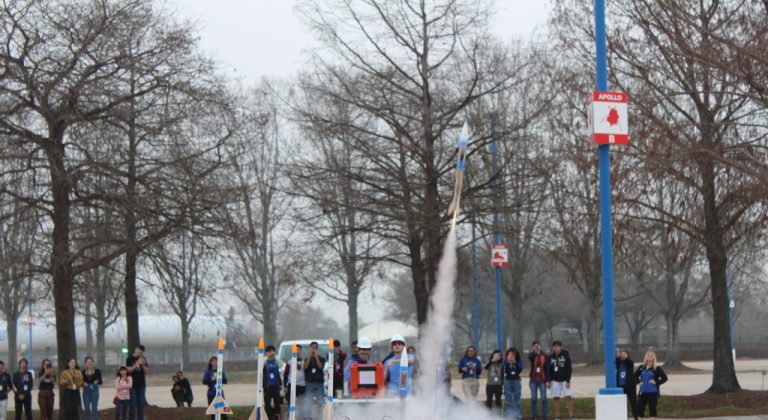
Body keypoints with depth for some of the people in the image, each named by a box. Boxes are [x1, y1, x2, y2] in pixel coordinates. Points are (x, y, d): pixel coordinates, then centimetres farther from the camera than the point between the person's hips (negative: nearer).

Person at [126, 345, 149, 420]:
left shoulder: (143, 359, 8)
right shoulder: (130, 359, -2)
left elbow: (147, 372, 5)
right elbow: (128, 370, -12)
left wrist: (143, 365, -14)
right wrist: (136, 364, -25)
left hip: (142, 385, 3)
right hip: (133, 385, -3)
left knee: (141, 405, 6)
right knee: (132, 405, -3)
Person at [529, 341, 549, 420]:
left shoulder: (544, 356, 2)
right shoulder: (532, 355, 1)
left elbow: (547, 369, 3)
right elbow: (530, 357, -26)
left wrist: (547, 380, -3)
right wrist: (534, 351, -47)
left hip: (542, 380, 0)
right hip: (533, 380, 0)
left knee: (544, 399, -1)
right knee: (533, 399, 4)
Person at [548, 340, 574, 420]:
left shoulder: (565, 355, -4)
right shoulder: (551, 357, 5)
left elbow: (569, 369, -6)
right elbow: (549, 370, 10)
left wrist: (568, 381, -12)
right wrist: (548, 381, 3)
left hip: (565, 379, -3)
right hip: (555, 380, 3)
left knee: (568, 397, -8)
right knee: (556, 398, 1)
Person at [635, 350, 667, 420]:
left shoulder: (657, 368, -5)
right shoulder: (642, 367, 9)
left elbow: (664, 378, -10)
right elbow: (635, 376, 23)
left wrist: (656, 382, -13)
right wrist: (639, 381, 7)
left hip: (653, 392, -5)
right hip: (643, 392, 5)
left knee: (652, 409, -3)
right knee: (639, 408, 5)